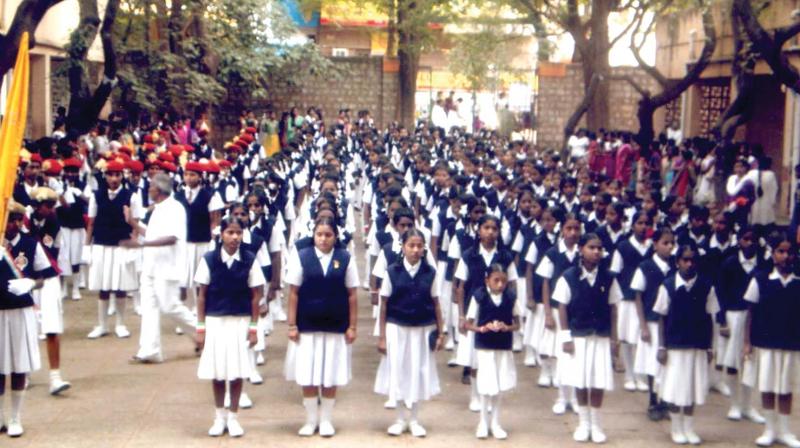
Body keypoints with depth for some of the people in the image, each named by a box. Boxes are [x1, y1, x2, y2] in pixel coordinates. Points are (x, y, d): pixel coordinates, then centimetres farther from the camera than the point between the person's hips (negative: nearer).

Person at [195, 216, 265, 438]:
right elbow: (202, 295, 0)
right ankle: (219, 417, 22)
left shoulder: (250, 260, -4)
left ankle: (233, 418, 17)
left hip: (240, 322, 0)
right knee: (216, 371, 6)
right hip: (215, 321, 0)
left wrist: (253, 327, -2)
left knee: (237, 371, 3)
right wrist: (201, 327, -1)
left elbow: (255, 296, 0)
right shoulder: (209, 259, -4)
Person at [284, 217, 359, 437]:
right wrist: (292, 325, -4)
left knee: (331, 376, 6)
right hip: (307, 326, 0)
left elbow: (351, 295, 1)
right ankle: (310, 420, 19)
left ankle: (325, 420, 20)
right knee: (307, 376, 5)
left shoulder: (345, 259, 0)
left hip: (336, 327, 0)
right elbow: (293, 293, -1)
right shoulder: (301, 257, -2)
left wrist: (352, 326, -1)